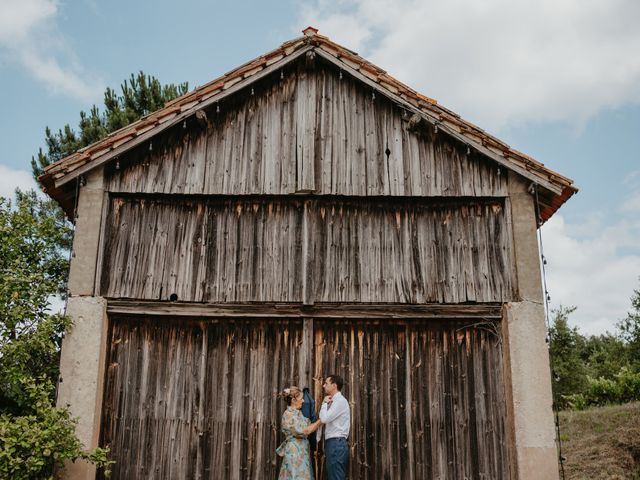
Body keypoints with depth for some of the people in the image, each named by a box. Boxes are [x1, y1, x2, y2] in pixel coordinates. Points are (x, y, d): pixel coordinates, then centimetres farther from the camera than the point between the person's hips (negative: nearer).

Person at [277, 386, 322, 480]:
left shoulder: (298, 413, 15)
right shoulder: (288, 414, -11)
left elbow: (309, 428, 10)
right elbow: (303, 431, -16)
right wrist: (320, 421, -12)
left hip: (302, 451, 8)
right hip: (294, 451, -8)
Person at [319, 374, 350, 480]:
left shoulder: (340, 401, -12)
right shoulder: (335, 401, 17)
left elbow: (324, 419, -20)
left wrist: (324, 403, -6)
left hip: (336, 443, -10)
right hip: (333, 444, 10)